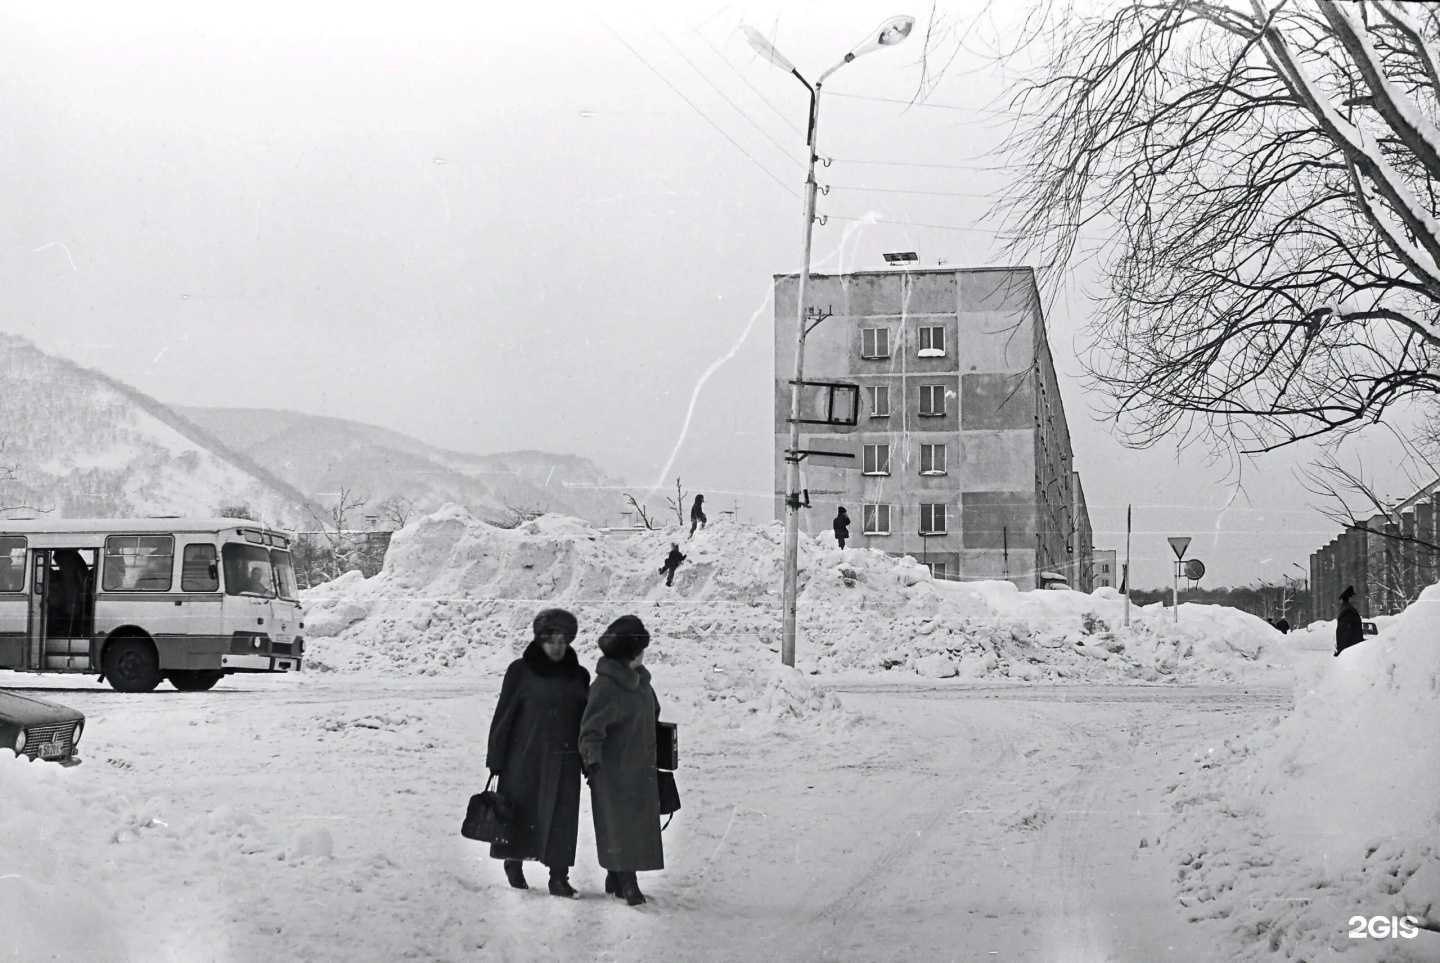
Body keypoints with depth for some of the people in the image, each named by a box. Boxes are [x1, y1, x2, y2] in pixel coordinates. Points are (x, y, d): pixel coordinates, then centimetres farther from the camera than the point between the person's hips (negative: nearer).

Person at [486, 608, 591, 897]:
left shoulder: (579, 675, 7)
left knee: (562, 817, -3)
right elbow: (504, 714, -3)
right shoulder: (521, 671, -3)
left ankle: (559, 877, -1)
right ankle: (514, 862, 29)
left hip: (564, 761, 2)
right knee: (522, 812, 7)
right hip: (525, 757, -2)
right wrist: (496, 760, -7)